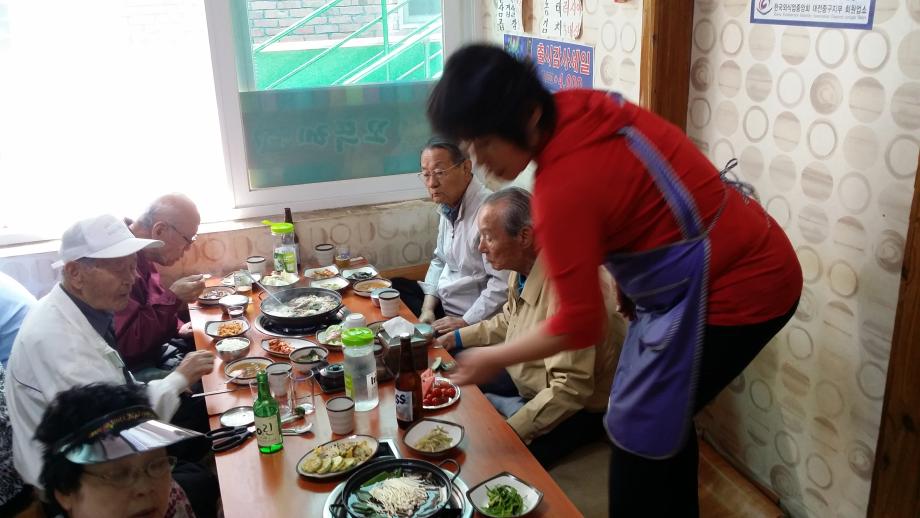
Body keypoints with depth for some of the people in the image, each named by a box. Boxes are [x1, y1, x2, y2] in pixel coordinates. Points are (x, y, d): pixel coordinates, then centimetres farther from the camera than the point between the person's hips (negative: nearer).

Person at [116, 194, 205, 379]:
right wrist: (172, 298, -28)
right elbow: (123, 343, -29)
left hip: (152, 348, 9)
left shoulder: (141, 253, 2)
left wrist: (177, 328, 5)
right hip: (129, 369, -9)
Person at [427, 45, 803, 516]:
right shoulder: (580, 111, -4)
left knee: (638, 431, 1)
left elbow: (578, 324, -21)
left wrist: (493, 359, -7)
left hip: (736, 289, -9)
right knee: (664, 415, 21)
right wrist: (629, 285, 8)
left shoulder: (563, 188, -28)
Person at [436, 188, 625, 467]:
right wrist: (456, 339, 9)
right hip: (526, 378, 8)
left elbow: (571, 388, -31)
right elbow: (508, 322, 16)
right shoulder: (524, 265, -5)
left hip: (580, 409, -8)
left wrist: (509, 433, -29)